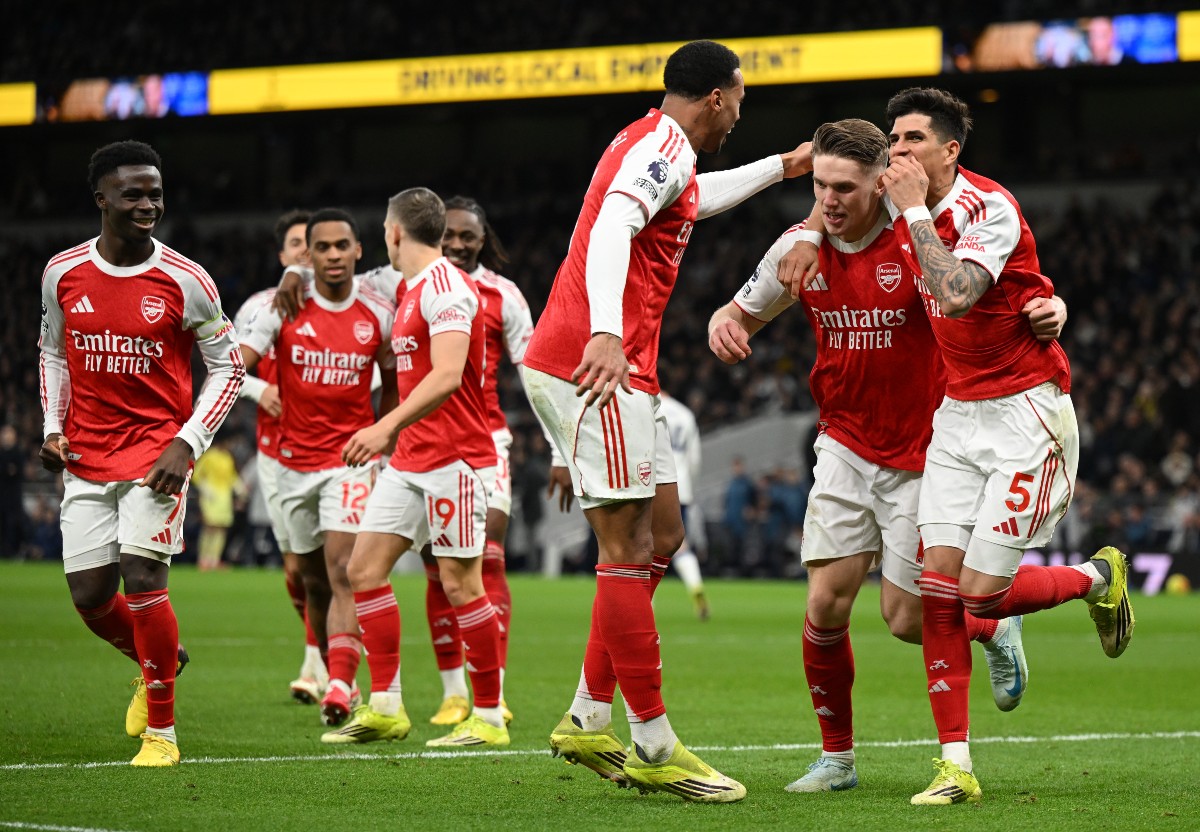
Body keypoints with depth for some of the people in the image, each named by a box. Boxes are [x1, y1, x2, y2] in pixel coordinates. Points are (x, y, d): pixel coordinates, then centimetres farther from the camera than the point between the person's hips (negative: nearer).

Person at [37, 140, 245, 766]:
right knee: (89, 596, 2)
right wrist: (53, 428, 6)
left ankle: (162, 732, -2)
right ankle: (157, 664, 35)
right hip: (85, 456, 4)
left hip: (156, 448, -4)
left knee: (142, 576, -16)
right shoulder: (63, 274, 1)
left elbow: (227, 367, -1)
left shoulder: (184, 281, -9)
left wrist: (187, 443, -12)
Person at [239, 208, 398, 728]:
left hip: (351, 458, -2)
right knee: (315, 581, 11)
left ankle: (339, 688, -27)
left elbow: (394, 382, 15)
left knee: (343, 573, -18)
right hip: (295, 461, 2)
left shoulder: (379, 314, -1)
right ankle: (341, 681, 27)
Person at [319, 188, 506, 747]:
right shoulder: (412, 290, 17)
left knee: (460, 584, -6)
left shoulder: (445, 286, -14)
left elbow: (447, 375, -25)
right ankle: (385, 707, 7)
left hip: (453, 459, -10)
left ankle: (489, 716, 2)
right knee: (364, 569, 3)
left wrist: (387, 427, -31)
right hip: (410, 460, 10)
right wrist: (394, 435, 26)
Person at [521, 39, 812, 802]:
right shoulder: (662, 147, -9)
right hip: (597, 367, -11)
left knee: (662, 534, 13)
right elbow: (611, 227, -27)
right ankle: (655, 748, -8)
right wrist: (605, 333, -40)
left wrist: (779, 168, 57)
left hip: (618, 370, 11)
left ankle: (589, 721, 13)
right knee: (628, 550, -9)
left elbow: (696, 198, 46)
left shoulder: (658, 153, 22)